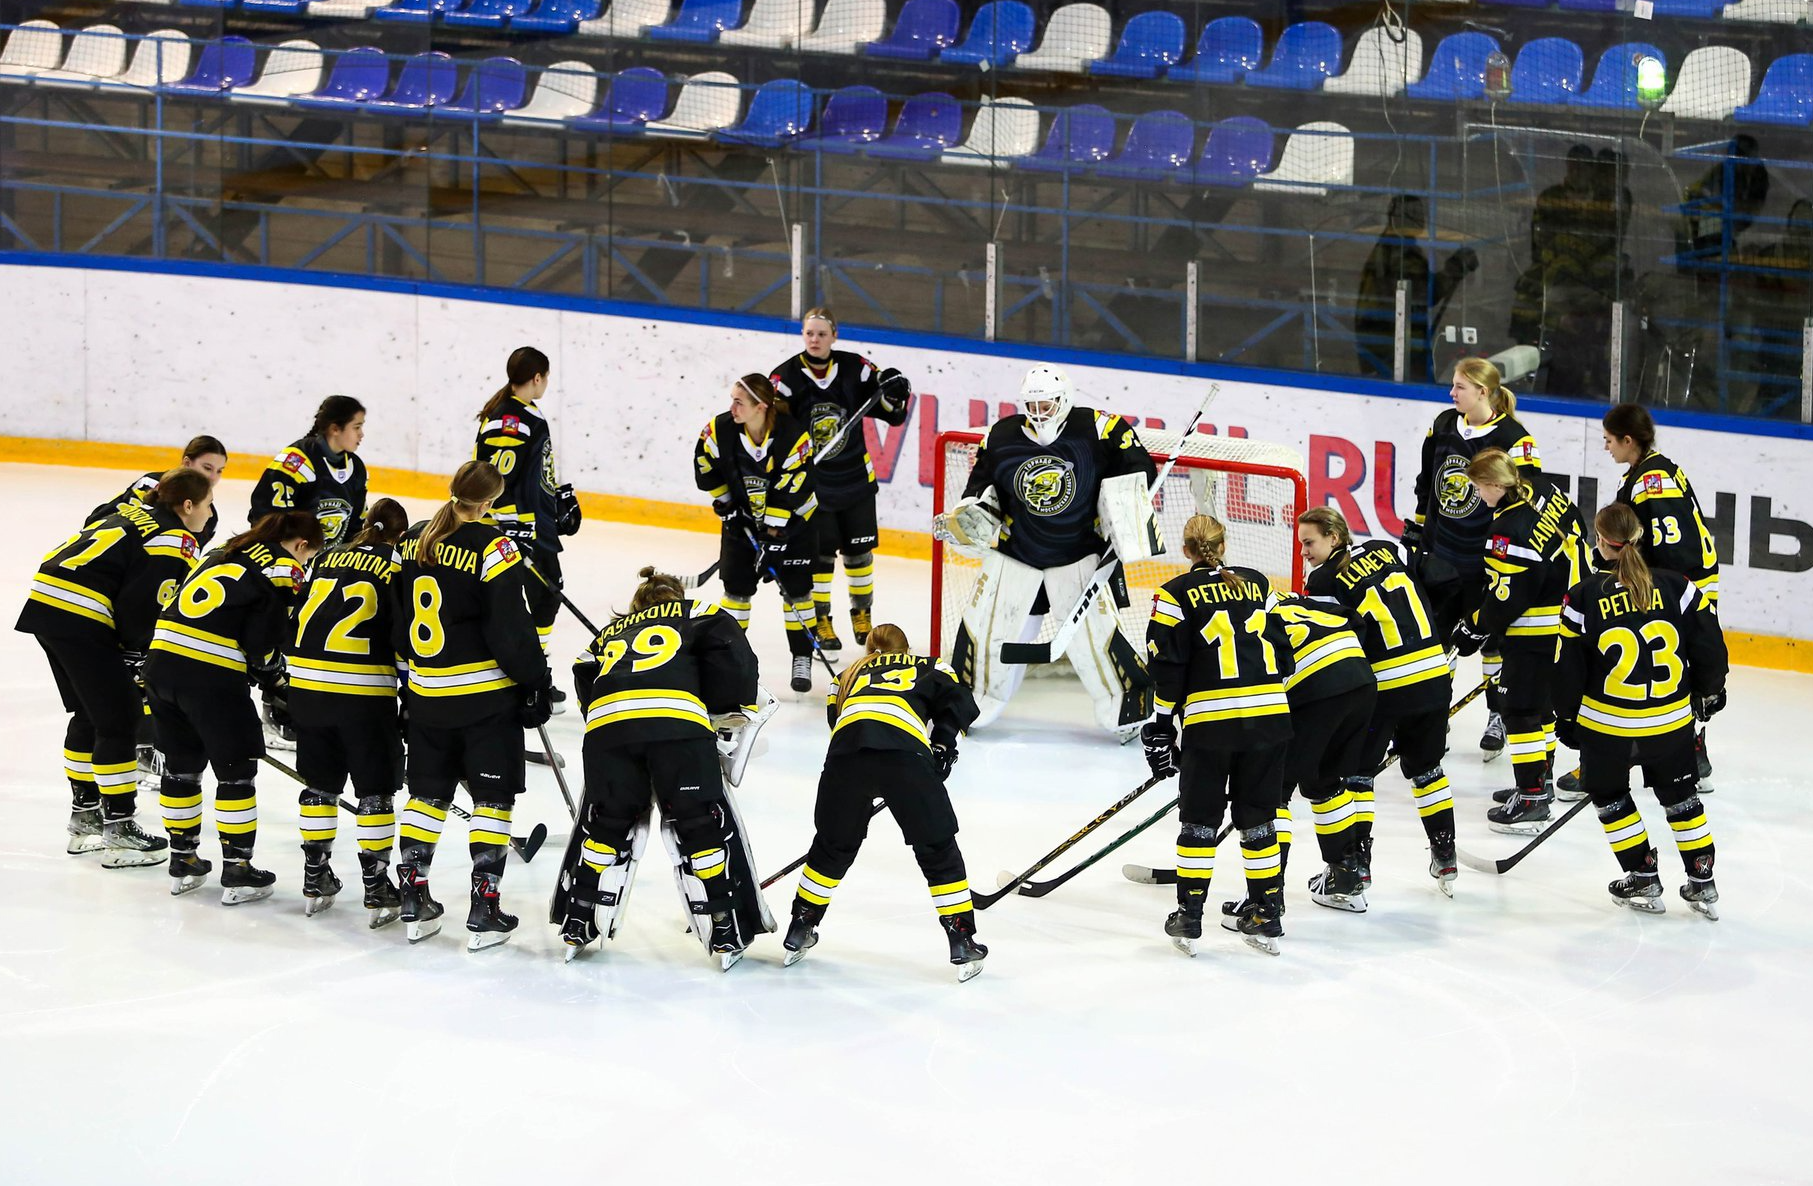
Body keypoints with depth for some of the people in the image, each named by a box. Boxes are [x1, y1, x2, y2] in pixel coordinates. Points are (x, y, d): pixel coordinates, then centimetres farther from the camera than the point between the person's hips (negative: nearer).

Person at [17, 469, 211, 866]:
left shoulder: (137, 515, 21)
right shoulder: (175, 542, -6)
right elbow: (141, 609, -14)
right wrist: (139, 656, 5)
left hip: (45, 607, 9)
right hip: (80, 621, -9)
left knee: (89, 714, 21)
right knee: (117, 718, -1)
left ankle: (84, 817, 30)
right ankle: (119, 831, 1)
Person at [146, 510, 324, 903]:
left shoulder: (225, 554, 25)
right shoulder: (283, 568, 2)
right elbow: (263, 641, -6)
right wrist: (277, 689, 9)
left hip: (161, 658, 7)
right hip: (209, 674, -7)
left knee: (181, 764, 21)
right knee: (236, 770, 6)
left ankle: (182, 861, 29)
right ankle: (237, 872, 10)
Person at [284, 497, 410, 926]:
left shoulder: (329, 558, 15)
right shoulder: (398, 567, 1)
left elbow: (296, 620, 18)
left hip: (306, 682, 5)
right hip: (363, 690, -5)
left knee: (320, 781, 17)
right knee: (376, 788, 4)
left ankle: (315, 881, 22)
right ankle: (377, 890, 5)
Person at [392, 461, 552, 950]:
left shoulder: (414, 542, 3)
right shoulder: (492, 547, -16)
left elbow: (397, 616, 13)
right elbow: (511, 627, -17)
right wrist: (537, 682, -7)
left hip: (426, 693, 6)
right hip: (487, 695, -6)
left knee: (428, 792, 16)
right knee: (492, 796, 3)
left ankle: (413, 905, 17)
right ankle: (484, 912, 0)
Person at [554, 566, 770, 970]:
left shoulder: (607, 634, 37)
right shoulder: (696, 614, 28)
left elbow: (585, 682, 25)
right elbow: (732, 656, 10)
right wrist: (732, 711, 18)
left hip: (605, 724, 3)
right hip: (678, 721, -3)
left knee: (607, 822, 20)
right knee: (703, 826, 8)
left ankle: (578, 925, 21)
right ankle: (725, 932, 8)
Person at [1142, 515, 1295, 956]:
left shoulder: (1176, 594, 0)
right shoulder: (1257, 585, 12)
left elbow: (1167, 667, -4)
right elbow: (1282, 651, 13)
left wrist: (1161, 727, 2)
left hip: (1211, 720, -3)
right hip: (1269, 717, 3)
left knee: (1199, 818, 7)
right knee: (1259, 817, 12)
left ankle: (1189, 919, 9)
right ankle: (1267, 917, 16)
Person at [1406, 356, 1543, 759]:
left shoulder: (1513, 438, -15)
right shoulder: (1443, 426, 4)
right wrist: (1415, 533, 14)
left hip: (1486, 560, -6)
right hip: (1440, 554, 6)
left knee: (1492, 635, 7)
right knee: (1430, 636, 8)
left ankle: (1498, 717, 22)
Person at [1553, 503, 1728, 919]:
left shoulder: (1584, 597, -11)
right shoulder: (1677, 588, -8)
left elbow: (1569, 668, -4)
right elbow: (1709, 647, -1)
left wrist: (1567, 717, 12)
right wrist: (1709, 692, 18)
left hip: (1607, 725, -2)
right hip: (1672, 722, 2)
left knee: (1608, 794, 22)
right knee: (1680, 797, 21)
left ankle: (1643, 878, 21)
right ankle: (1703, 885, 24)